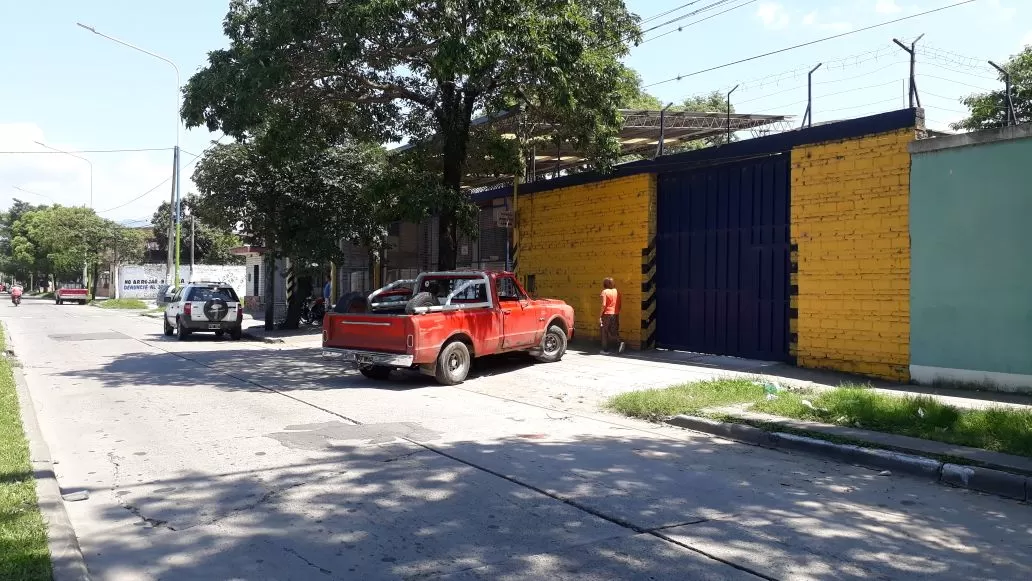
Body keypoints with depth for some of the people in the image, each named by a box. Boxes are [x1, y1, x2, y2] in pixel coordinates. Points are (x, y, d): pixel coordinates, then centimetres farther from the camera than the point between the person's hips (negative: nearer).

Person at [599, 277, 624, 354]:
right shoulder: (617, 292, 8)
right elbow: (619, 305, 9)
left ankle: (605, 350, 10)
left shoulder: (605, 291, -8)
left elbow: (604, 305, -14)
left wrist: (600, 316, -10)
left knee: (605, 333, 7)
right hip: (616, 314, 5)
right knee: (614, 332, 12)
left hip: (607, 314, -5)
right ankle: (619, 343, -13)